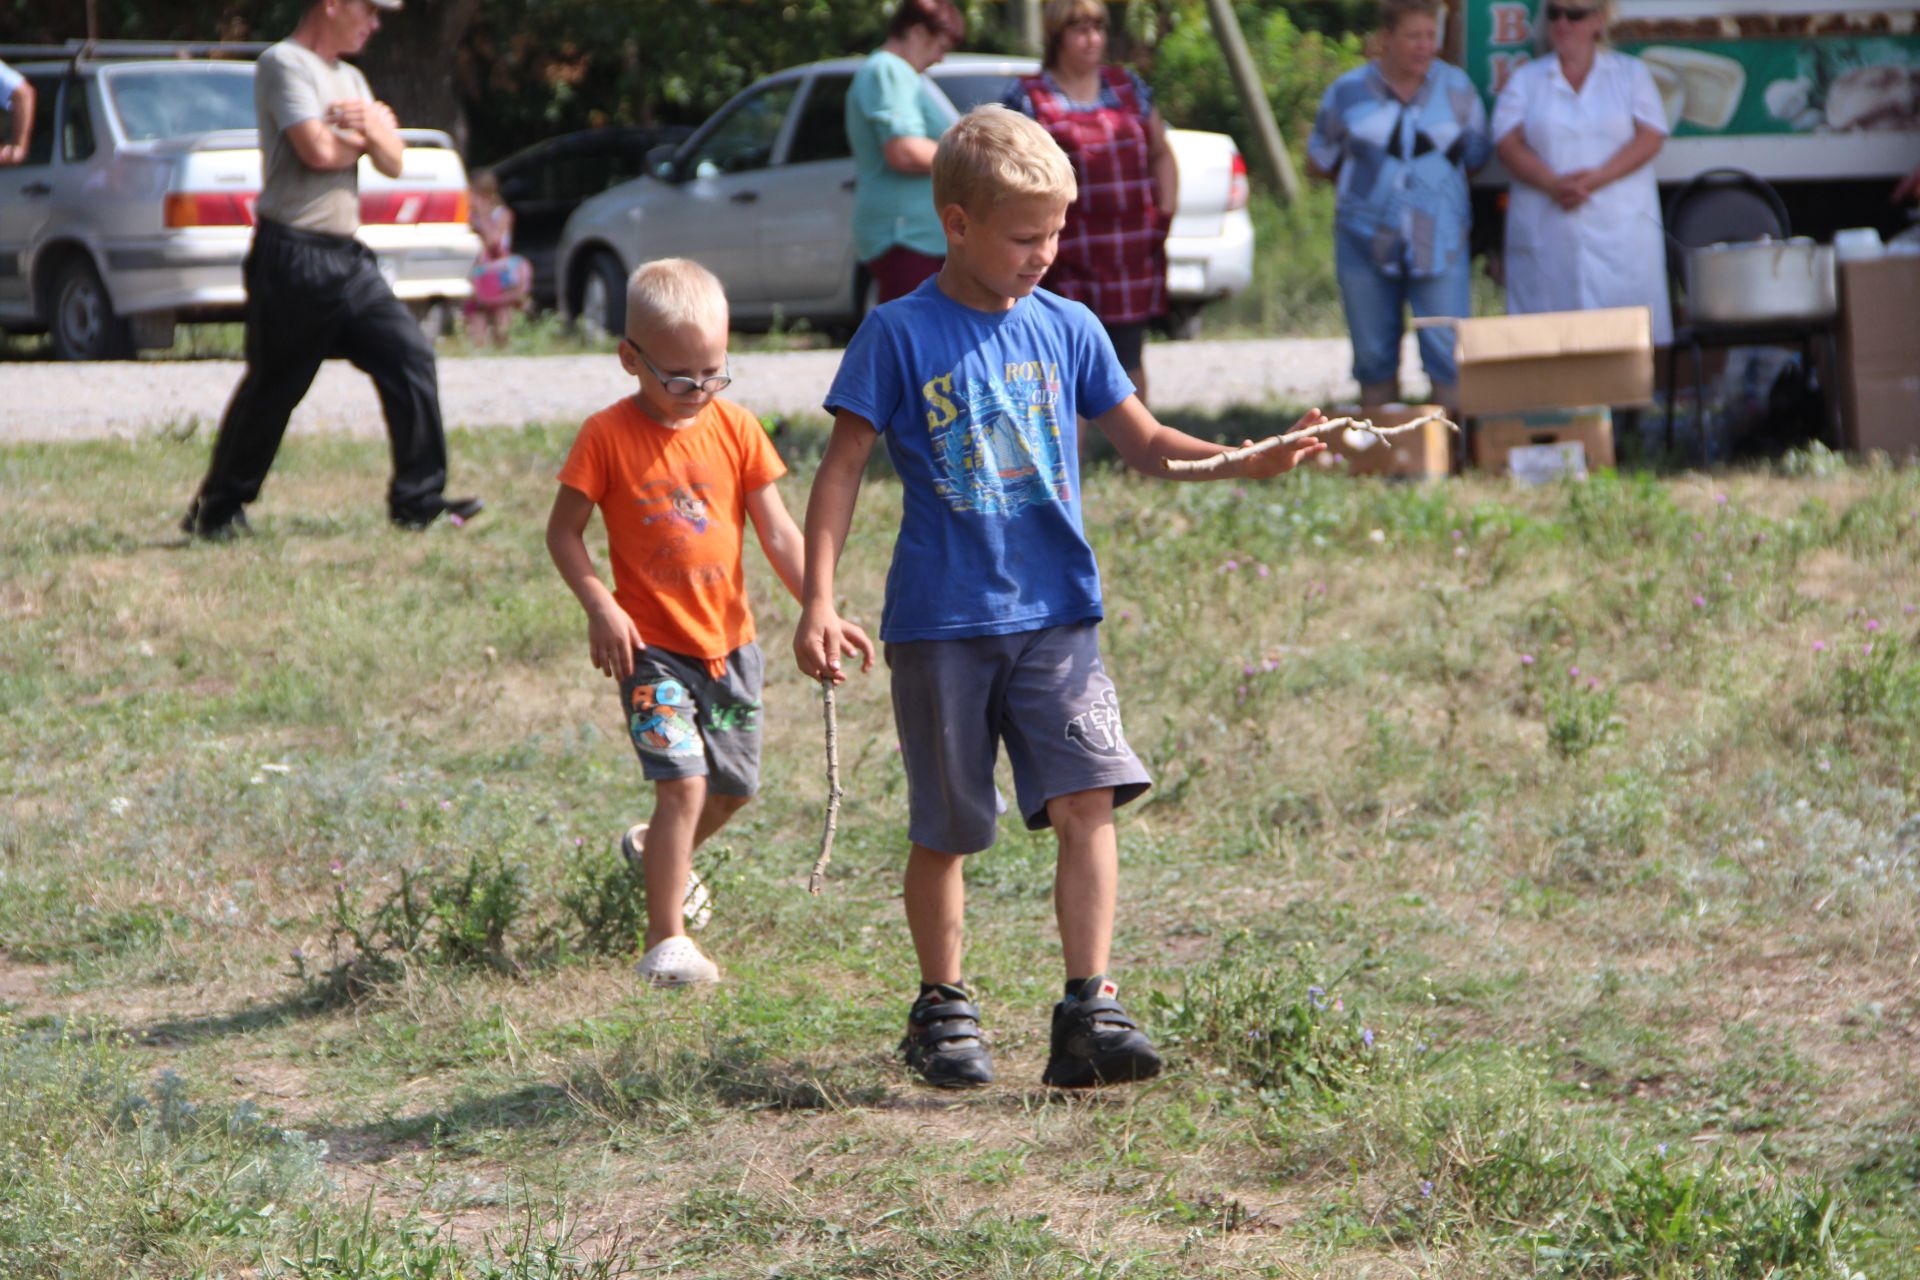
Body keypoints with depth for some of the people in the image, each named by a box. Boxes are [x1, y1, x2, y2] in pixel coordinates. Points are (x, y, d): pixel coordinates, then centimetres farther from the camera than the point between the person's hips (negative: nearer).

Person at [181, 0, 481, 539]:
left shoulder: (350, 79, 20)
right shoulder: (283, 64, -8)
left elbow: (393, 163, 15)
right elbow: (318, 151, -19)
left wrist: (373, 128, -7)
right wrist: (366, 136, 1)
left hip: (348, 259, 8)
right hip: (294, 257, -8)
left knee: (410, 355, -1)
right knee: (272, 387, -2)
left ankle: (419, 500, 3)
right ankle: (217, 509, 11)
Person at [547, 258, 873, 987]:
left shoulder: (735, 429, 0)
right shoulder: (607, 437, -10)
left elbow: (778, 533, 3)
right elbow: (563, 531, -5)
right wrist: (599, 606, -19)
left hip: (730, 640, 5)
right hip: (653, 646, -5)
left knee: (732, 789, 14)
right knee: (683, 783, -18)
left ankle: (657, 851, 45)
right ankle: (666, 941, -11)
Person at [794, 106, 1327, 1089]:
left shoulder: (1065, 330, 7)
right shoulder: (899, 335, -5)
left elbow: (1143, 442, 12)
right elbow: (843, 468, -3)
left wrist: (1247, 463, -5)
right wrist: (817, 602, -10)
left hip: (1055, 613, 3)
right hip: (940, 621, -3)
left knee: (1088, 798, -12)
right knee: (944, 829, 7)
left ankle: (1089, 1012, -12)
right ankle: (941, 1010, 24)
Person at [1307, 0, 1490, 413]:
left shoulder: (1457, 88, 4)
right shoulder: (1347, 93, 3)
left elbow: (1478, 158, 11)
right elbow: (1318, 165, 13)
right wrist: (1367, 176, 7)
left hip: (1439, 245, -1)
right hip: (1366, 246, 1)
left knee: (1449, 356, -9)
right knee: (1374, 359, 7)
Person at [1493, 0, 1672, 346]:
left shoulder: (1631, 74, 12)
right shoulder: (1526, 79, 13)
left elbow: (1650, 138, 0)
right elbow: (1508, 144, 2)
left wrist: (1596, 178, -14)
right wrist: (1553, 184, -15)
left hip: (1619, 226, 0)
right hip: (1546, 234, 1)